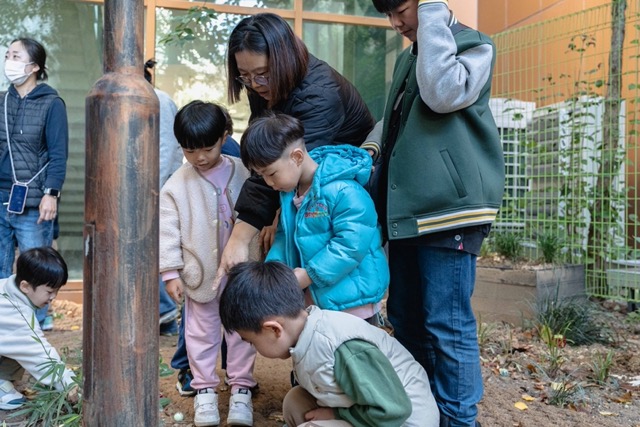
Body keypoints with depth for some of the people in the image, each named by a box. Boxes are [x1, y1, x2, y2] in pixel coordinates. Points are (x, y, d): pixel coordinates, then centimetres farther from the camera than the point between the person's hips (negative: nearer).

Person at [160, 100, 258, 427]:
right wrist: (170, 272, -7)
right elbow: (168, 231, -3)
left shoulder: (243, 173, -5)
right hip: (200, 274, 0)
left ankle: (241, 389, 23)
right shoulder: (176, 185, -5)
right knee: (202, 333, 12)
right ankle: (205, 390, 26)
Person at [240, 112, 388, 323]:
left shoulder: (344, 192, -25)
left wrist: (310, 274, -24)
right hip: (312, 299, 8)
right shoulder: (289, 192, 4)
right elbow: (285, 237, 11)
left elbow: (352, 243, -29)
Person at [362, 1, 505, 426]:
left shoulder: (474, 45, 0)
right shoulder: (408, 58, 21)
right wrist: (372, 145, 11)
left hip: (449, 207, -8)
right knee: (405, 318, 14)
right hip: (408, 210, 8)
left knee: (448, 324, -4)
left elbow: (442, 94, -20)